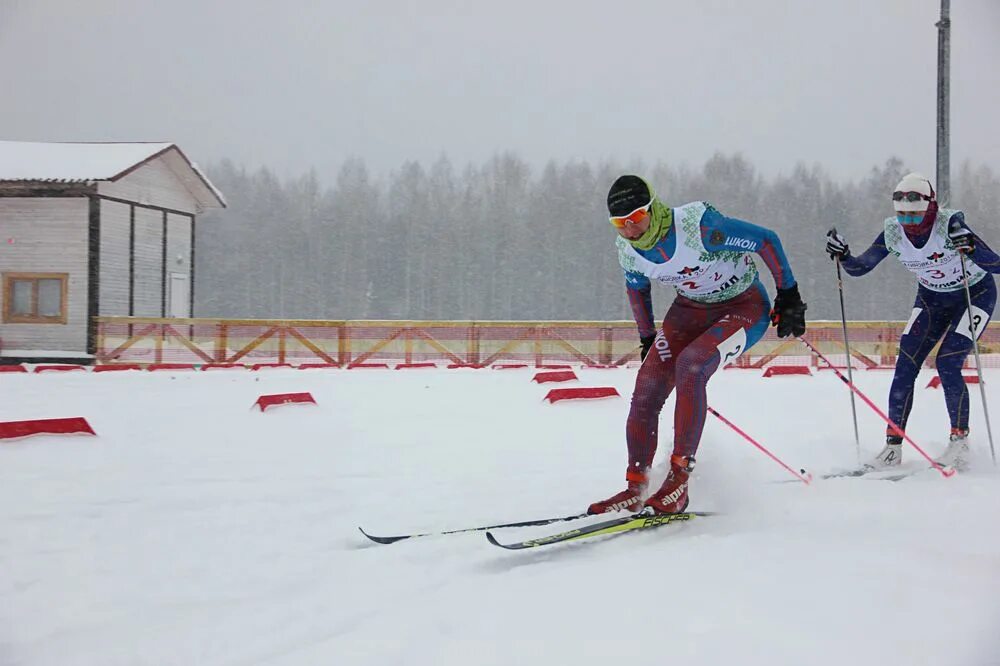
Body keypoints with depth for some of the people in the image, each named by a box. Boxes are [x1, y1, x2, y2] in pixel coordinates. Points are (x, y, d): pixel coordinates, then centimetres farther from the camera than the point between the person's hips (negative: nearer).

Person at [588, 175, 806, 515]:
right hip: (690, 309, 6)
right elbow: (636, 286, 14)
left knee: (690, 364, -32)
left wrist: (788, 294, -16)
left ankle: (679, 477, -26)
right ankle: (635, 489, -2)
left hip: (745, 307, -6)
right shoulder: (628, 250, -11)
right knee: (646, 389, -11)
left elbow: (766, 240, -21)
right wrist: (646, 337, 20)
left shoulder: (696, 225, -31)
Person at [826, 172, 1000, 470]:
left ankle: (960, 441, -3)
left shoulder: (949, 223, -30)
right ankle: (893, 445, 0)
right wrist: (842, 255, -28)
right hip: (932, 298, 5)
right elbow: (859, 267, -8)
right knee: (905, 366, -7)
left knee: (948, 365, -19)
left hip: (975, 294, -5)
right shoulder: (893, 232, -16)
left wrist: (970, 247, -52)